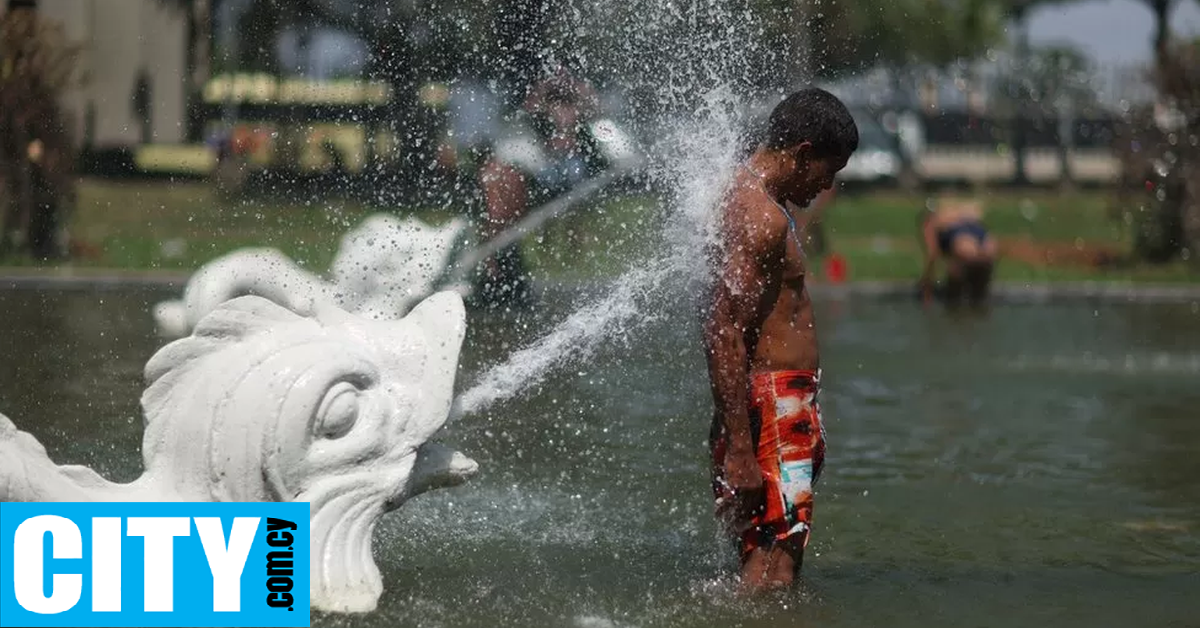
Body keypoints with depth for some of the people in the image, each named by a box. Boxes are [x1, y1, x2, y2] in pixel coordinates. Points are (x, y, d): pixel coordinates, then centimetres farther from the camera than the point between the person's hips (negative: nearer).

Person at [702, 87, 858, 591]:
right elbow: (723, 334, -24)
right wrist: (739, 451, -26)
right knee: (773, 569, -11)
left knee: (763, 560, 14)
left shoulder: (747, 195, 15)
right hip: (773, 403, -11)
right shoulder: (762, 218, -17)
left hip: (785, 401, 11)